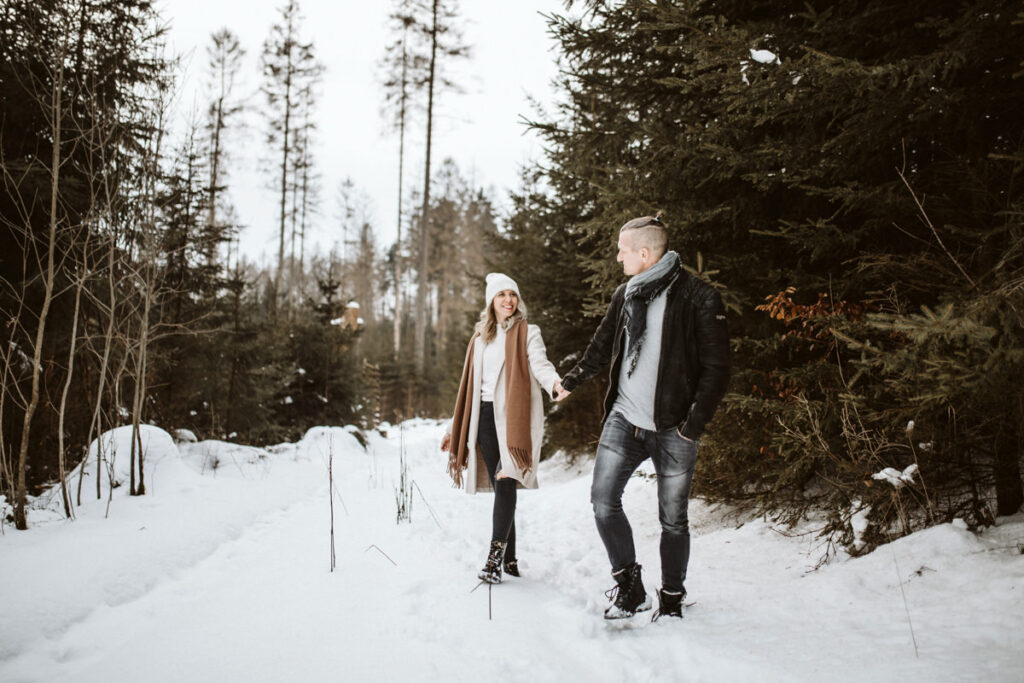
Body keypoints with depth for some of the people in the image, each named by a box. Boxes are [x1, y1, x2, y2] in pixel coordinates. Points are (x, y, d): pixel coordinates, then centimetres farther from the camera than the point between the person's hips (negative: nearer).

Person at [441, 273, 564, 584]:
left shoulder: (527, 334, 6)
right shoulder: (480, 337, 19)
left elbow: (540, 364, -12)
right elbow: (469, 385, 21)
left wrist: (555, 382, -36)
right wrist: (455, 427, 19)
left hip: (514, 417, -4)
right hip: (485, 416, 4)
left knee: (505, 481, -17)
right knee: (499, 486, 4)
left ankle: (495, 555, -19)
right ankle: (510, 558, 11)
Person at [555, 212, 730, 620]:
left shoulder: (698, 298, -9)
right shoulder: (625, 295, 9)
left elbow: (716, 368, -9)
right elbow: (602, 346, 25)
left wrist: (694, 424, -13)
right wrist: (572, 381, 27)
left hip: (672, 430, -5)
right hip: (624, 419, 5)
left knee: (673, 519, 5)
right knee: (603, 499, -7)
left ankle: (671, 601, 23)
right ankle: (629, 585, 10)